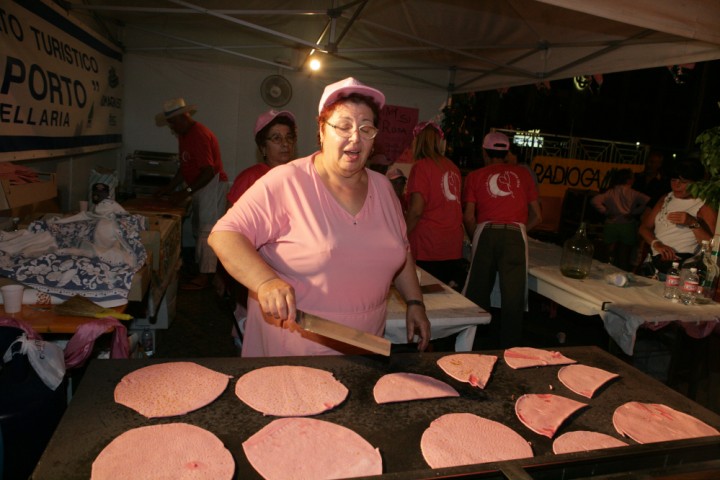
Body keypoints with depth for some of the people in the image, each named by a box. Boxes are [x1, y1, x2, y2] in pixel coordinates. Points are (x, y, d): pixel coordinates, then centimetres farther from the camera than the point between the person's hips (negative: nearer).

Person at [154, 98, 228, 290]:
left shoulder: (199, 135, -20)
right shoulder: (184, 135, 12)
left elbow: (209, 172, -24)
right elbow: (185, 168, 18)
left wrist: (185, 192, -23)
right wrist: (169, 188, 10)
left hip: (212, 185, -10)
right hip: (200, 187, 10)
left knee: (206, 230, -7)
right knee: (198, 229, 13)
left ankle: (204, 277, -2)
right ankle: (199, 268, 21)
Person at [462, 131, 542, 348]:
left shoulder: (475, 176, 15)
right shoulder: (523, 173, 20)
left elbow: (469, 217, 5)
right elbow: (537, 216, 19)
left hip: (486, 232, 0)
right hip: (516, 234, 0)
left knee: (478, 292, 10)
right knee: (513, 296, 3)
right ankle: (510, 346, 6)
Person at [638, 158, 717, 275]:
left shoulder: (705, 207, 3)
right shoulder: (665, 199, 19)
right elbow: (644, 227, 12)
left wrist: (693, 223, -19)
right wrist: (656, 243, -8)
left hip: (683, 262, -4)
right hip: (654, 260, 4)